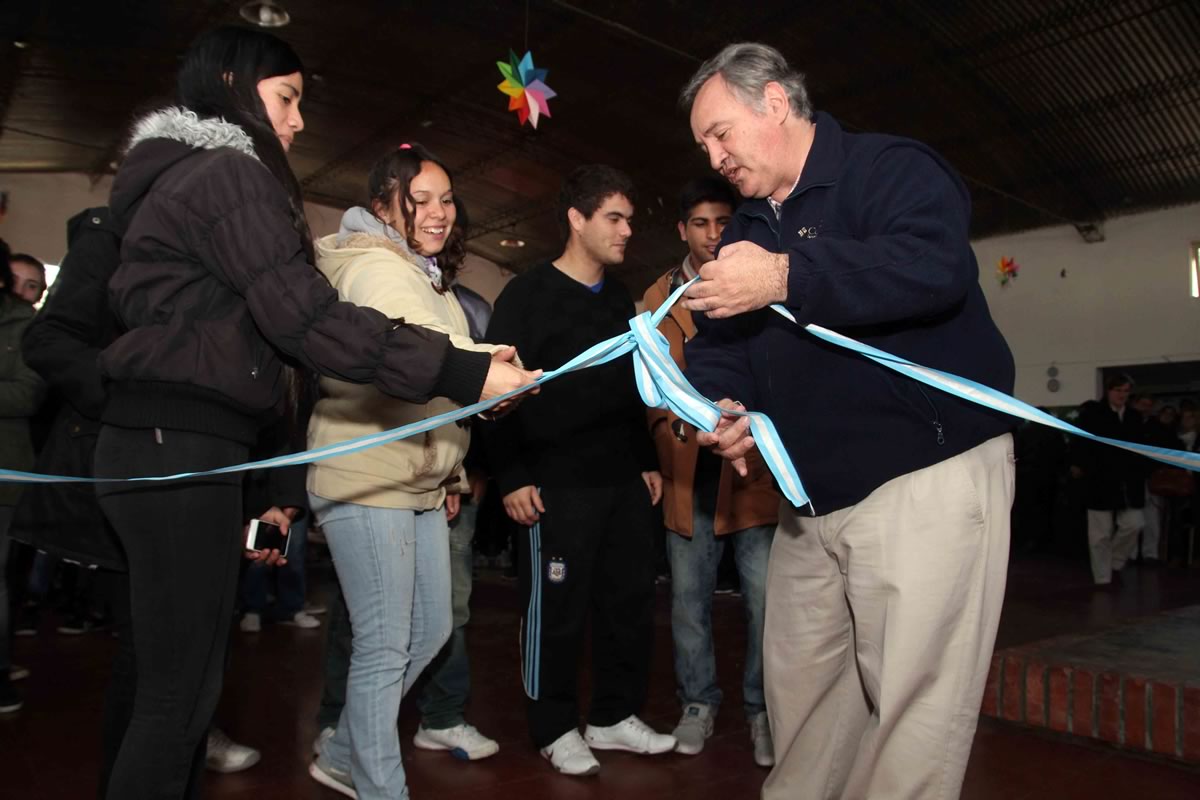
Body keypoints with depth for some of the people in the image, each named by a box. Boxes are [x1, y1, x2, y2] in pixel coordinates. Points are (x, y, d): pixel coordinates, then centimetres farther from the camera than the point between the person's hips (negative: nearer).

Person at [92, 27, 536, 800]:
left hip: (175, 444, 10)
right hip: (179, 448, -10)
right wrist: (462, 372, -24)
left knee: (186, 679, 13)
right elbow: (306, 319, -22)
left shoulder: (179, 177, 24)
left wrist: (258, 488, 23)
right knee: (181, 689, -5)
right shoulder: (227, 175, -8)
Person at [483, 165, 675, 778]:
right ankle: (556, 729, 18)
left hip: (623, 480, 7)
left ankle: (615, 716, 26)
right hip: (558, 485, -7)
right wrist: (512, 478, -15)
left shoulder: (620, 299, 16)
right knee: (555, 607, 2)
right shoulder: (528, 295, -5)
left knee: (630, 600, 10)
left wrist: (647, 462, 18)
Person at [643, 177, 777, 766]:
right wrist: (672, 424, -11)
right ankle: (698, 703, 27)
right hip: (687, 467, 2)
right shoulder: (658, 297, 11)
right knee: (688, 596, 10)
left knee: (764, 596, -1)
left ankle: (762, 709, 17)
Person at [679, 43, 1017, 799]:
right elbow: (720, 343, 13)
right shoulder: (747, 228, 17)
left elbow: (934, 264, -26)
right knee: (798, 683, 15)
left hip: (928, 478, -7)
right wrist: (722, 405, -9)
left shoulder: (889, 167, -6)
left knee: (910, 705, -3)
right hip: (811, 499, 8)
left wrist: (785, 277, -27)